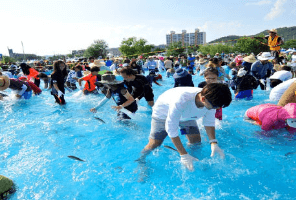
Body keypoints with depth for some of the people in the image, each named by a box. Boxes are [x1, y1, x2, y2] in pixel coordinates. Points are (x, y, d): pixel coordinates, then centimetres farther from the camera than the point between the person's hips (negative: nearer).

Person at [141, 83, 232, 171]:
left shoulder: (211, 100, -29)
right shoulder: (180, 101, -48)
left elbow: (209, 122, -11)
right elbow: (171, 129, -38)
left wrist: (213, 143, -24)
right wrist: (184, 155, -36)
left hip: (186, 115, 5)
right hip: (163, 113, -5)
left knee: (196, 142, -2)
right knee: (154, 144, -5)